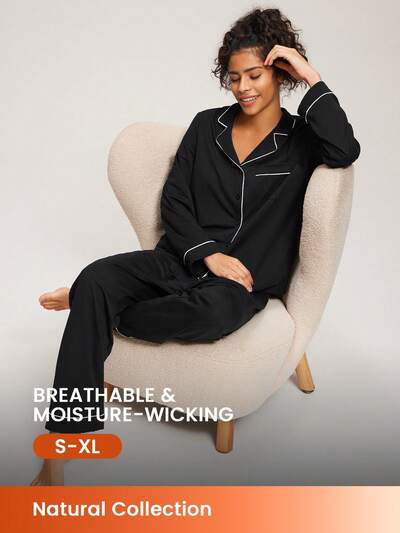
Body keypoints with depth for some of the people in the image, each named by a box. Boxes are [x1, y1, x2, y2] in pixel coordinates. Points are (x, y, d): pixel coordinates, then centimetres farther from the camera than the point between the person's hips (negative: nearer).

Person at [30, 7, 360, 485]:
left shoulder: (301, 139, 4)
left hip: (246, 278, -2)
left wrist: (311, 78, -12)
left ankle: (91, 306, -10)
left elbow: (346, 151, -19)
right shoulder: (208, 125, 11)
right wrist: (208, 253, -9)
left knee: (213, 311, -40)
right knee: (96, 278, -26)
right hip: (182, 259, 3)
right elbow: (173, 199, 6)